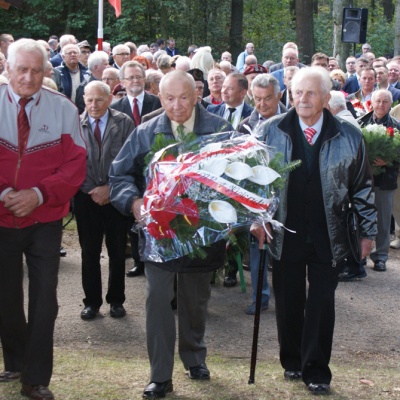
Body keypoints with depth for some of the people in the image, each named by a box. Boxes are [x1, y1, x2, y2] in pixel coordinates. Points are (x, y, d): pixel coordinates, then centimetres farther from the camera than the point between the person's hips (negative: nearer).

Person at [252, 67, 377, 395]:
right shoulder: (272, 131, -5)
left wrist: (368, 230, 4)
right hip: (286, 234, 1)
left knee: (322, 304, 5)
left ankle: (316, 371, 16)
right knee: (288, 302, 11)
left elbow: (362, 187, 2)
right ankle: (292, 361, 29)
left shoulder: (348, 136, -5)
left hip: (328, 238, 0)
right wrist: (257, 218, -7)